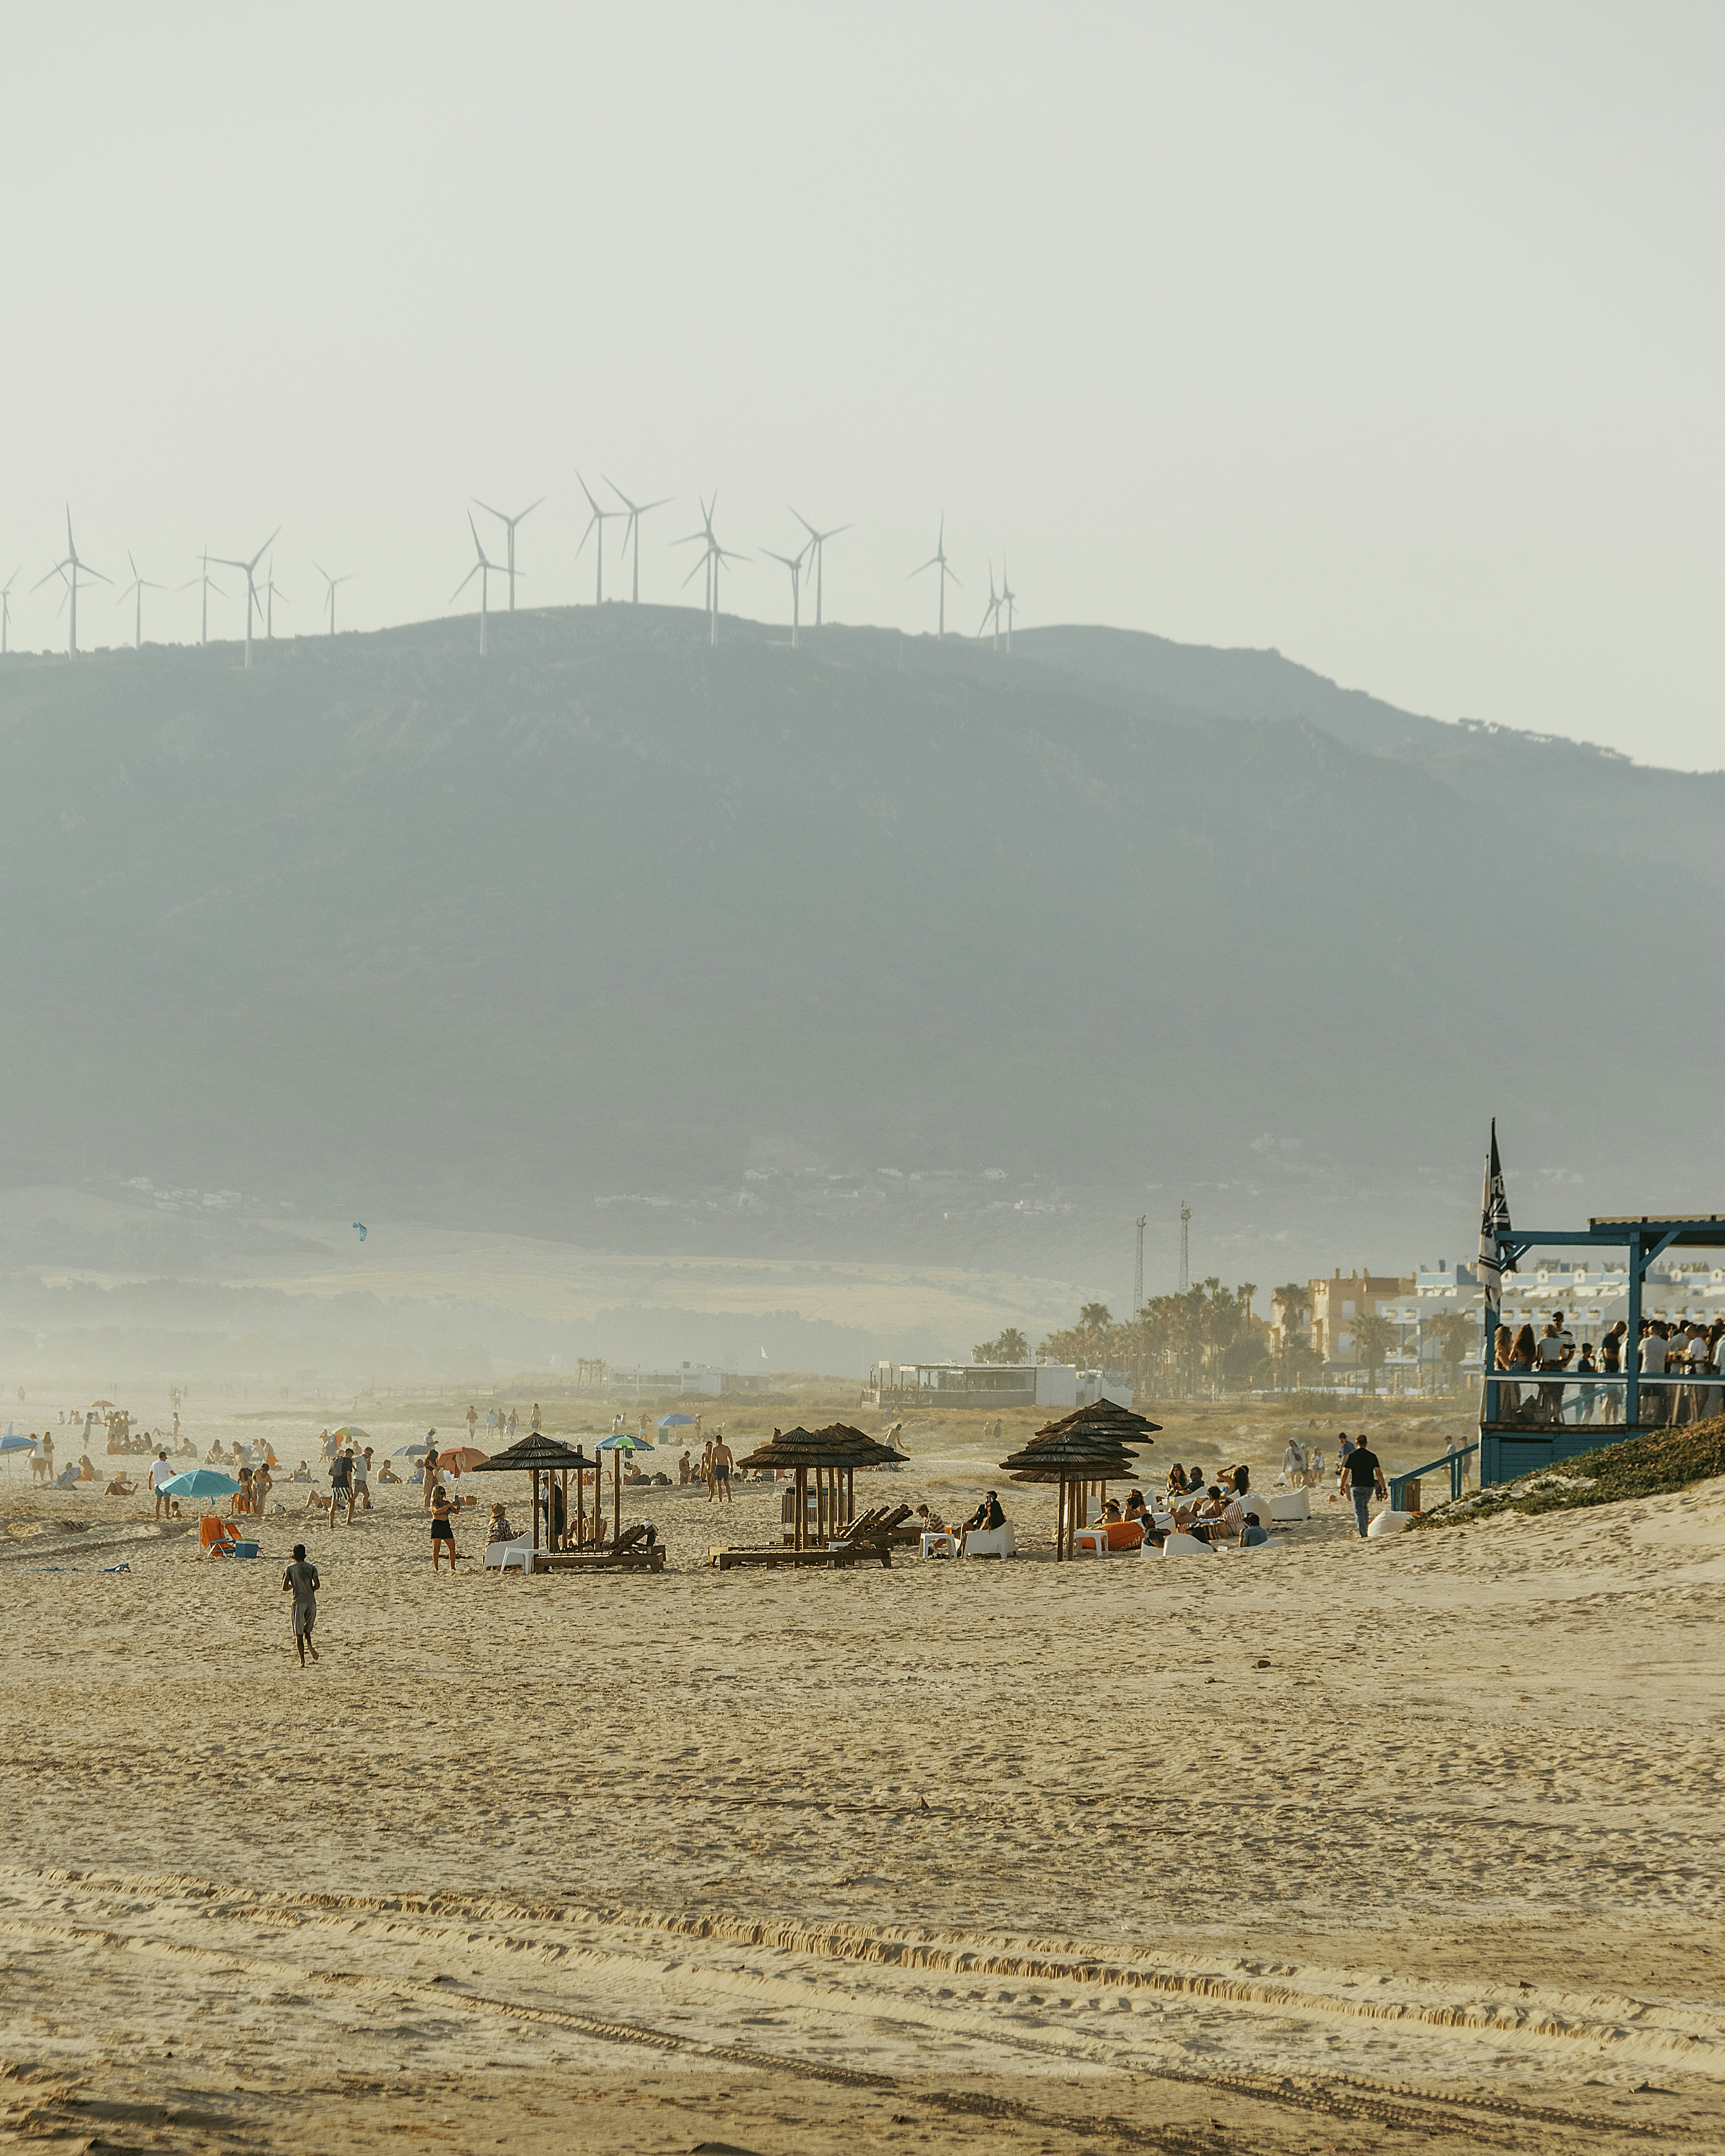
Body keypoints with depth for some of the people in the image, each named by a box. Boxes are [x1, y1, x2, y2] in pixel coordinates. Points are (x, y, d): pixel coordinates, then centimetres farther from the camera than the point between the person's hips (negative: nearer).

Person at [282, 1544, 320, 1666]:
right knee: (307, 1631, 17)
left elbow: (284, 1588, -1)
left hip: (299, 1603, -3)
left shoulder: (291, 1569, 1)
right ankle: (309, 1645, -16)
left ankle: (302, 1661, -9)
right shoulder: (312, 1568, 6)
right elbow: (317, 1585, -5)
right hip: (312, 1603, 3)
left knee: (299, 1634, -1)